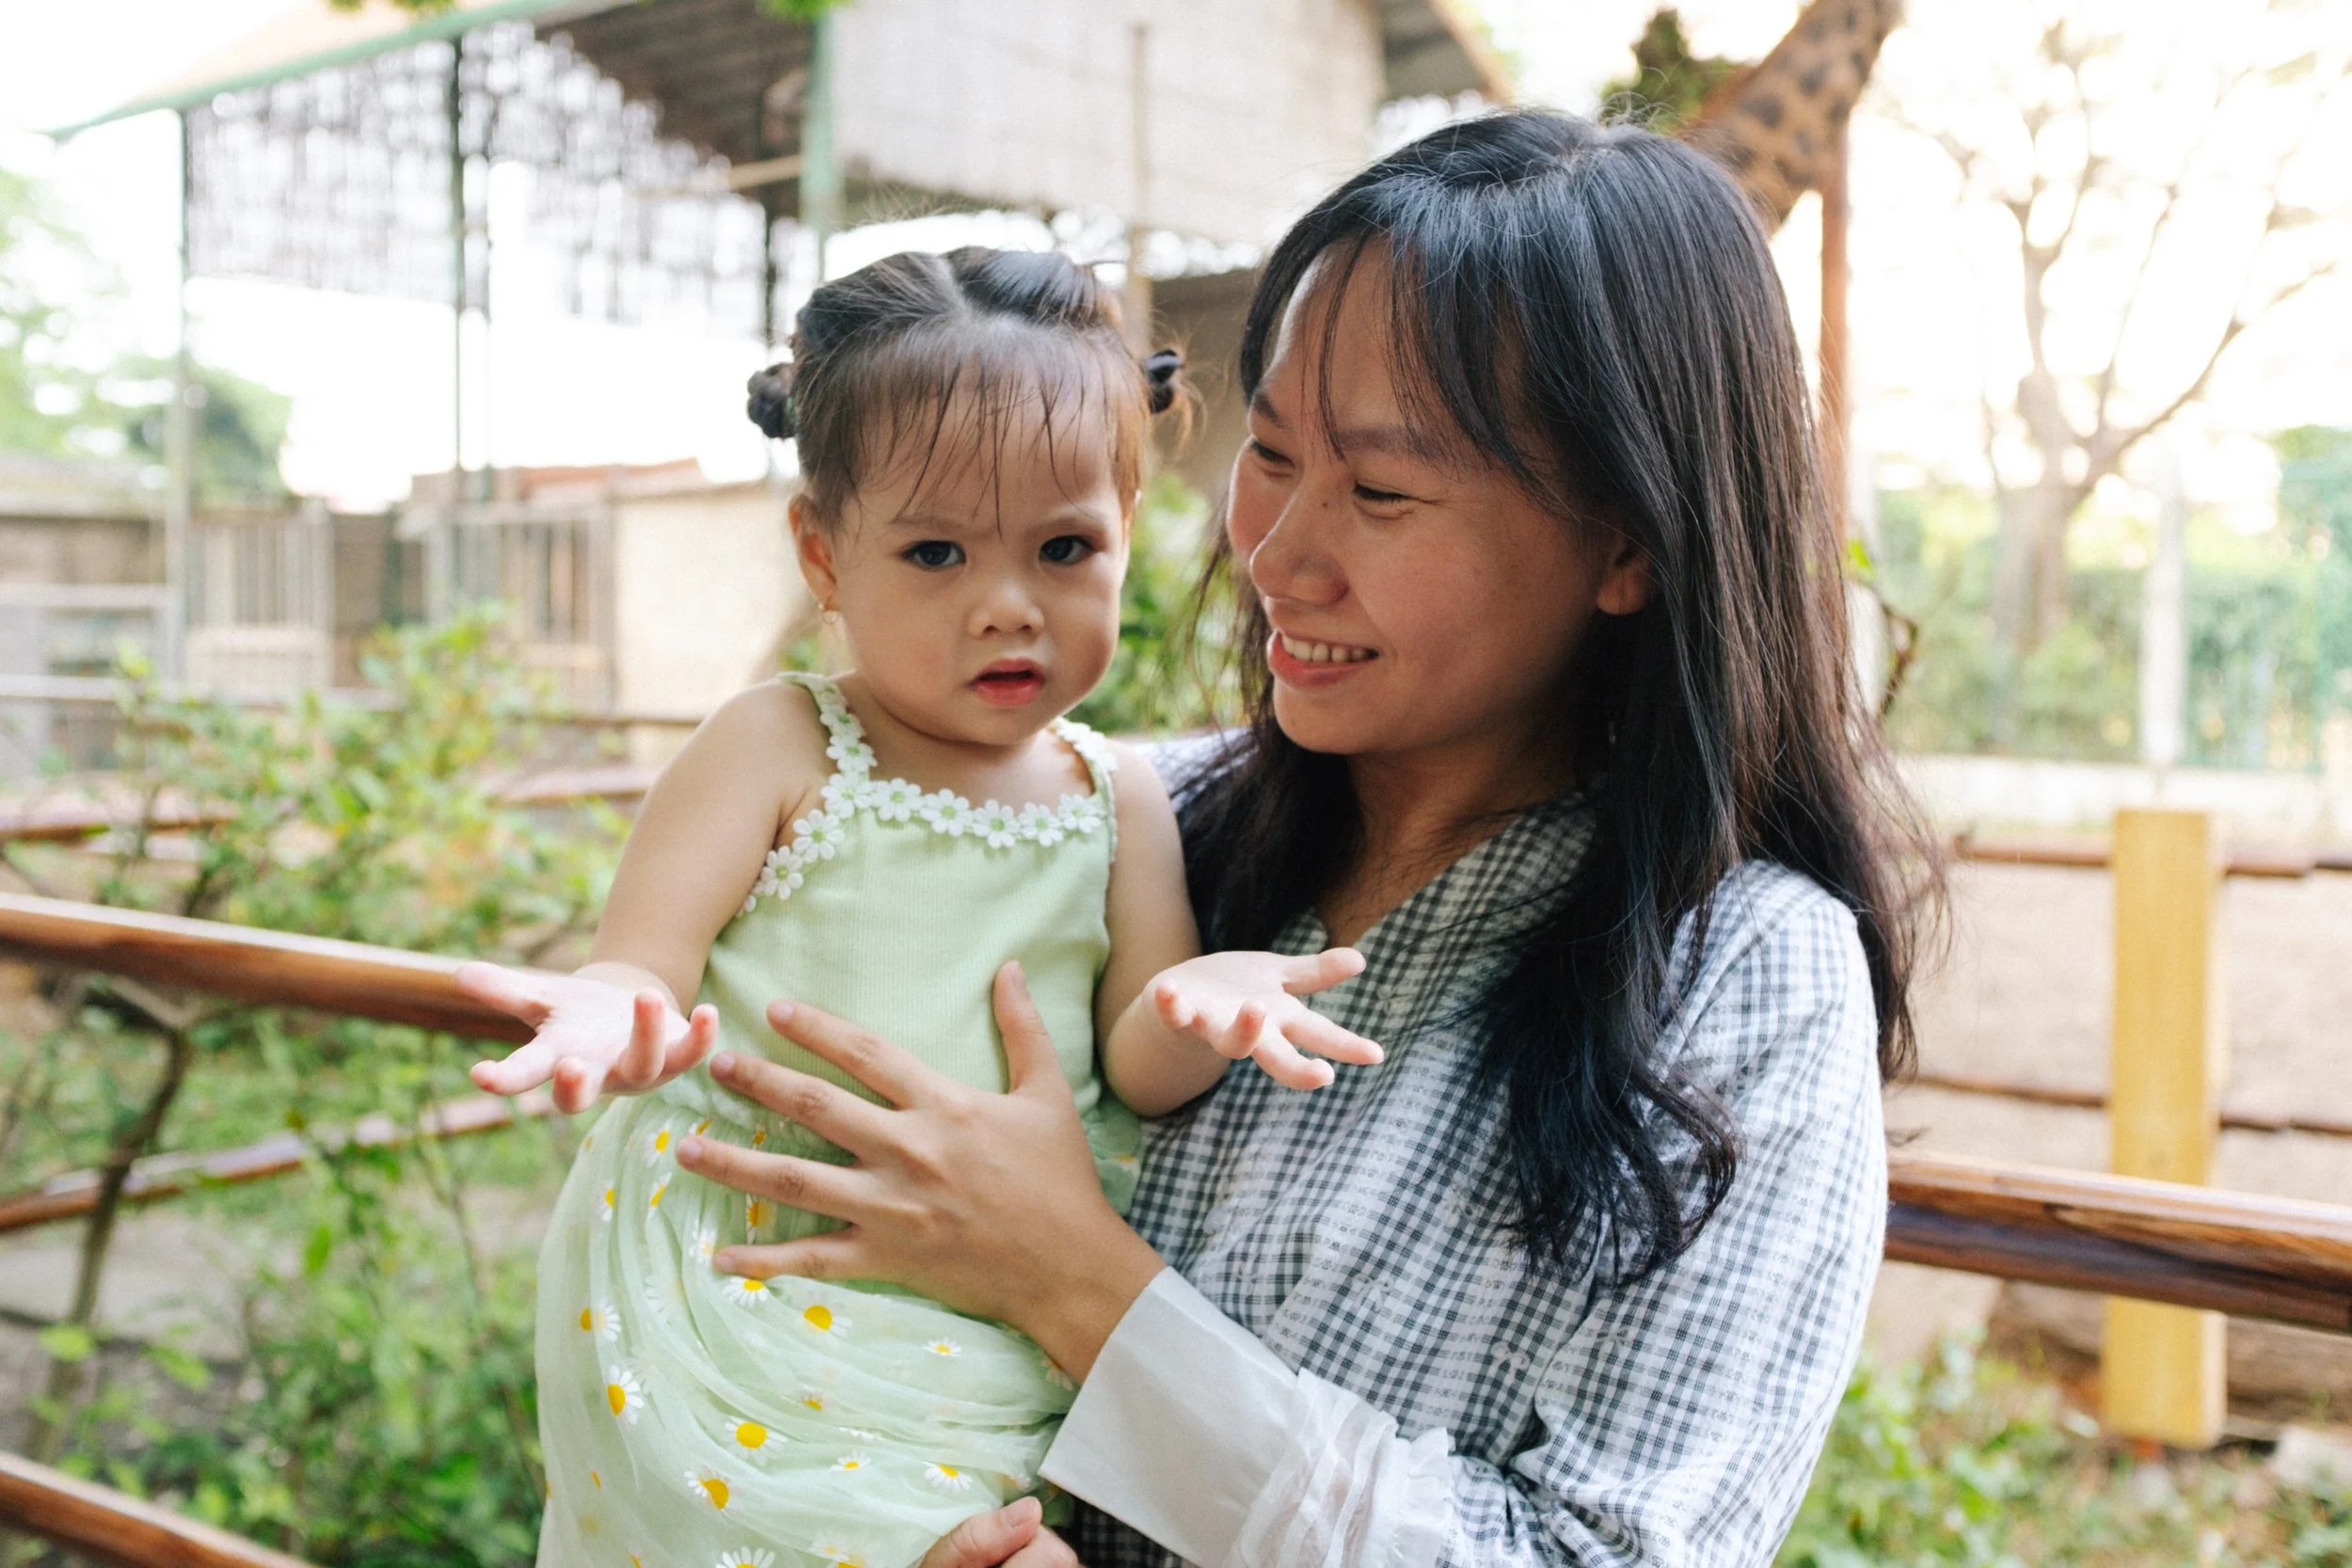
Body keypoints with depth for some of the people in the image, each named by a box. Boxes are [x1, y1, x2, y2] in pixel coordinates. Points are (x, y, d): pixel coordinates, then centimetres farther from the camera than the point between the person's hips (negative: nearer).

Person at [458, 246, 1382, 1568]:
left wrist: (1190, 1004, -19)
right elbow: (643, 959, -5)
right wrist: (614, 1013, -29)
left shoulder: (1121, 798, 6)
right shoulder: (776, 750, -2)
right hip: (741, 1297, -3)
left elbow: (1137, 1070, 4)